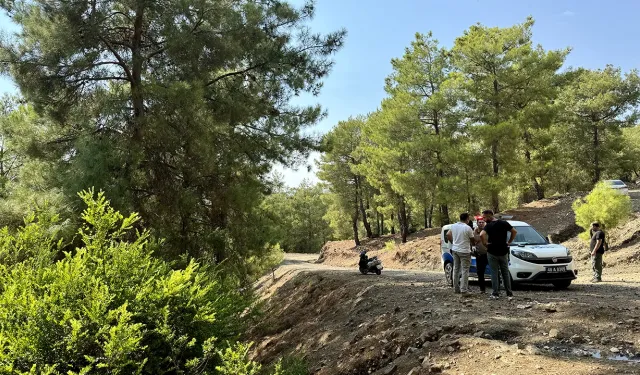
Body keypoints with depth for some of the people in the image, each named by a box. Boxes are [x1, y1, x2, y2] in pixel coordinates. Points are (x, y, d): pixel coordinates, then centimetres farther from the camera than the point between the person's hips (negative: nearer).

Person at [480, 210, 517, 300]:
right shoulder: (504, 223, 1)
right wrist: (509, 242, 8)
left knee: (494, 273, 5)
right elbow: (514, 231, 2)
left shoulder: (488, 226, -12)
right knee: (505, 273, 13)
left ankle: (495, 293, 6)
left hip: (492, 253, -4)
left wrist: (485, 243, -13)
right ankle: (509, 293, 14)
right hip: (503, 252, 4)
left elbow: (482, 235, -29)